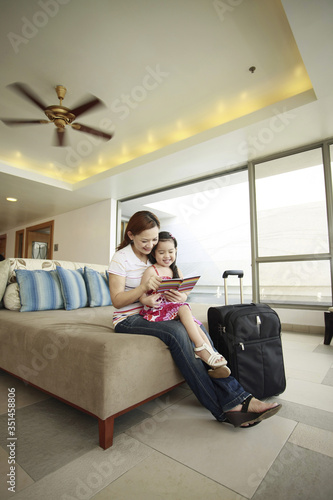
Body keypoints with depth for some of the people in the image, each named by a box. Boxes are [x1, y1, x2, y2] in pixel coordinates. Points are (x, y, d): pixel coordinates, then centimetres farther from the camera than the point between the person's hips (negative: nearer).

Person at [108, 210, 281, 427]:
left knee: (198, 329, -23)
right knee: (177, 332, -32)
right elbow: (117, 300, -13)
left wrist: (182, 296, -18)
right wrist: (144, 287, -30)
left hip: (158, 312, 6)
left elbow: (182, 289, 7)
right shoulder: (121, 258, -7)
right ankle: (223, 407, -24)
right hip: (129, 319, -5)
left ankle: (236, 396, -22)